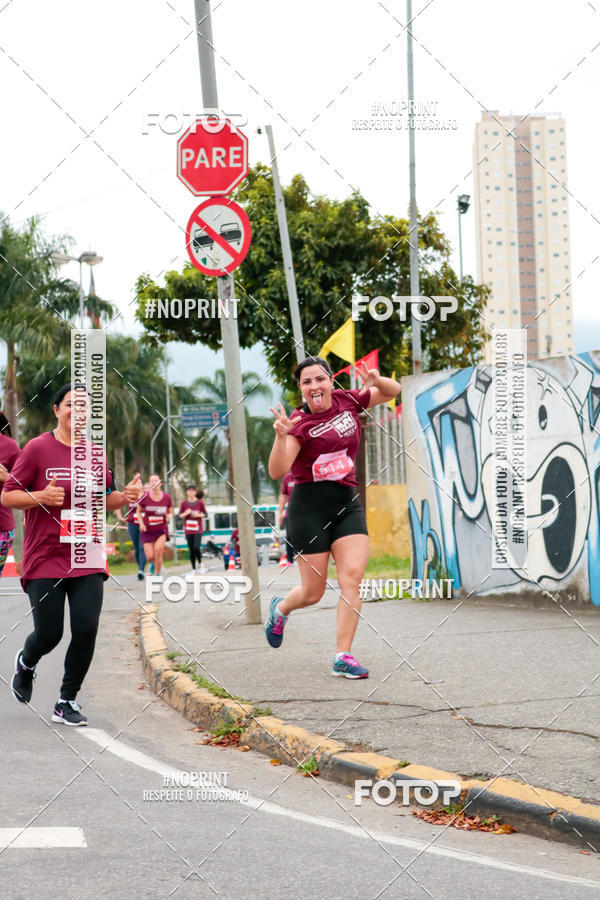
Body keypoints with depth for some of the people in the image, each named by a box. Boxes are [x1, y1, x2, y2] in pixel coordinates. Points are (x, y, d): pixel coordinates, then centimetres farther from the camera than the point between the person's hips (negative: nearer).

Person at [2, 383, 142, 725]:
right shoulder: (38, 448, -6)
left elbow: (105, 499, 20)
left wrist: (125, 495, -2)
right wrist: (40, 497, -22)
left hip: (87, 560, 4)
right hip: (45, 559, -4)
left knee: (86, 629, -7)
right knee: (48, 634, -3)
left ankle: (67, 701, 10)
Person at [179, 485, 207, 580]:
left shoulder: (200, 502, -2)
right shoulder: (184, 503, 1)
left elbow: (205, 514, 5)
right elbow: (180, 515, 3)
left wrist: (199, 515, -14)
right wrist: (186, 513, -16)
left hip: (198, 530, -2)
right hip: (188, 530, 2)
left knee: (196, 548, -17)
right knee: (191, 550, 5)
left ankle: (200, 564, 9)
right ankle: (193, 570, 15)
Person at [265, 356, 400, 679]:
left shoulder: (347, 401, 3)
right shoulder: (300, 423, -11)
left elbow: (393, 391, 18)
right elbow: (276, 471, -22)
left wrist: (376, 381, -6)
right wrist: (281, 435, -39)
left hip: (348, 503, 4)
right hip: (310, 506, -4)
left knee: (352, 578, -13)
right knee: (313, 592, 3)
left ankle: (343, 657, -9)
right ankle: (280, 608, 38)